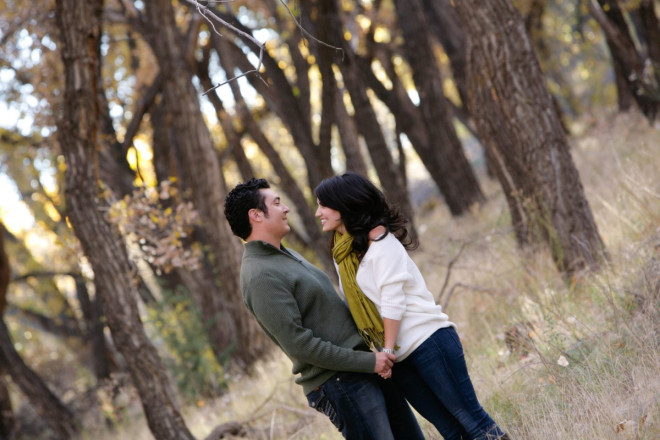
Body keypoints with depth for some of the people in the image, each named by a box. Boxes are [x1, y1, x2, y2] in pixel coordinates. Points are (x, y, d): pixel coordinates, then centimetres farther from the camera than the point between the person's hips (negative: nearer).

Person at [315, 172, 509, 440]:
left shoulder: (379, 238, -7)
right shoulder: (342, 252, 15)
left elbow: (393, 300, -13)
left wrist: (387, 350, -14)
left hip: (428, 340, -7)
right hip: (398, 358, 7)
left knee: (470, 417, -6)